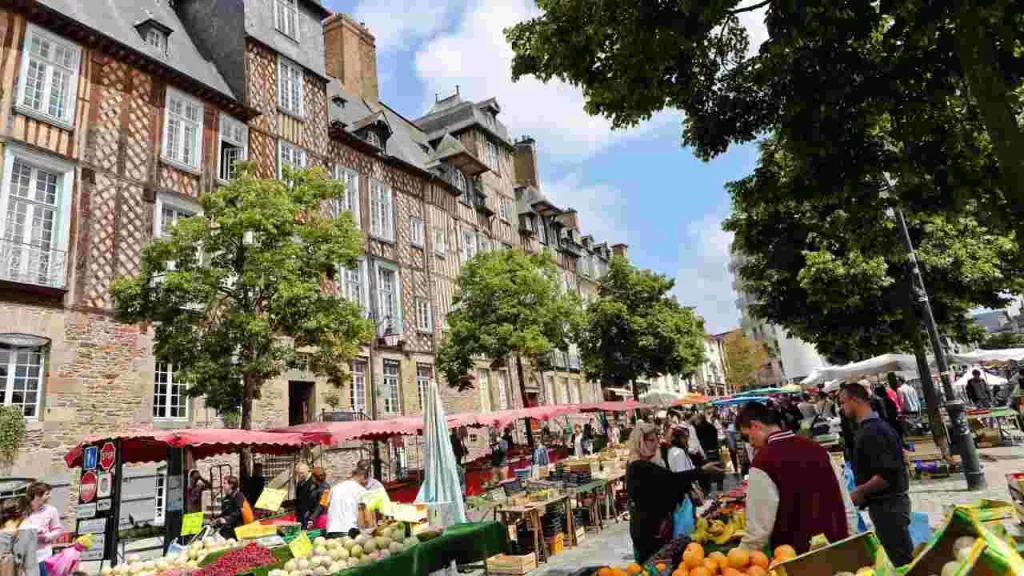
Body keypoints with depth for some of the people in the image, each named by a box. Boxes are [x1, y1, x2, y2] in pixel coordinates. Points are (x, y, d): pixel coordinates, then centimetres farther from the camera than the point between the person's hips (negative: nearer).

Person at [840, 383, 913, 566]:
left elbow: (886, 475, -28)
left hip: (887, 505, -10)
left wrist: (860, 492, -15)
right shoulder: (878, 425, 10)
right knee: (903, 556, 19)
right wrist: (863, 491, 15)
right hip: (891, 501, 10)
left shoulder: (870, 431, -22)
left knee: (899, 559, 2)